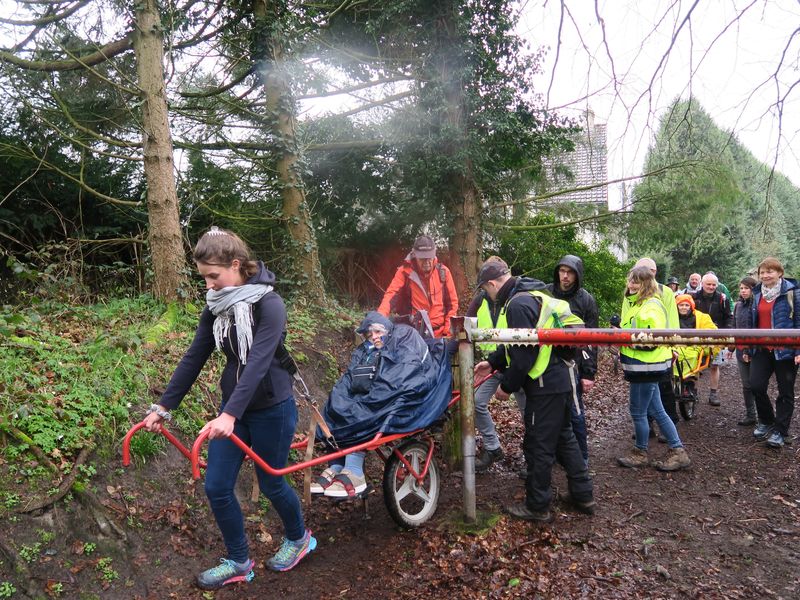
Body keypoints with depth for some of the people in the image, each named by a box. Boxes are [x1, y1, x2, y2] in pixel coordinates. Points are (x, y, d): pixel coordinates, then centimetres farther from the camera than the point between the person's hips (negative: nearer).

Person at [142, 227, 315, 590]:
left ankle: (298, 538, 40)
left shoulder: (269, 305, -21)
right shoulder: (215, 306, 0)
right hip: (232, 406, 6)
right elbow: (193, 358, 4)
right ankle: (239, 563, 26)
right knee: (216, 487, 6)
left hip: (271, 409, -6)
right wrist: (164, 406, 2)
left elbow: (258, 363, -31)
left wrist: (230, 414, -40)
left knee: (270, 485, 10)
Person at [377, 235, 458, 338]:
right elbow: (391, 295, -16)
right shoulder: (405, 271, -6)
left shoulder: (443, 271, 1)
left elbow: (452, 302, 5)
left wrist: (447, 331, -1)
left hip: (439, 334, 2)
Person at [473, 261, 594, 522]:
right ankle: (583, 495, 31)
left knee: (538, 446, 2)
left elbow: (525, 354, -23)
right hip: (560, 379, 10)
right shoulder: (532, 296, 13)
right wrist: (492, 362, 17)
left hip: (545, 385, -10)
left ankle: (537, 506, 15)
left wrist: (507, 386, -12)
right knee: (564, 437, 20)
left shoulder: (518, 304, -20)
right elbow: (515, 343, 20)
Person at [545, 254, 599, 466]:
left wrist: (588, 373, -6)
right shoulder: (546, 293, 2)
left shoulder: (586, 300, -2)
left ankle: (581, 458, 18)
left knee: (575, 413, 2)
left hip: (571, 364, -2)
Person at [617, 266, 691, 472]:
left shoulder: (652, 306, -17)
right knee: (656, 411, 14)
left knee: (638, 411, 3)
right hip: (639, 365, 9)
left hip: (647, 367, -9)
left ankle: (640, 453, 20)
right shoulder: (632, 302, 12)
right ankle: (677, 451, 22)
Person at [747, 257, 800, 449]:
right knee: (756, 385, -5)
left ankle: (780, 431, 14)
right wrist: (748, 348, 14)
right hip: (762, 349, 4)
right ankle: (766, 421, 18)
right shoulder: (757, 294, 10)